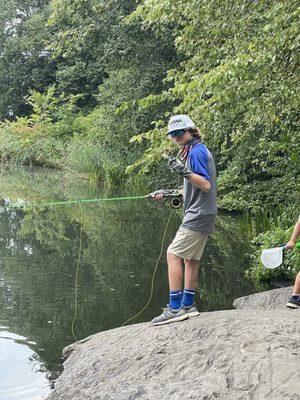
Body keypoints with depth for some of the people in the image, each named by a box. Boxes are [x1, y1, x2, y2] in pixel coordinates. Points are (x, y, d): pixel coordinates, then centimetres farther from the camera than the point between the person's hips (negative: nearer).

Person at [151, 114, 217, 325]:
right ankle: (188, 305, 17)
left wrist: (185, 172, -32)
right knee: (191, 258, 12)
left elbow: (206, 185, -20)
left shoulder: (196, 151, -11)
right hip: (201, 215, 10)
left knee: (173, 254, -13)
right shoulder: (197, 150, 19)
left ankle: (175, 308, -15)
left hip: (198, 215, -10)